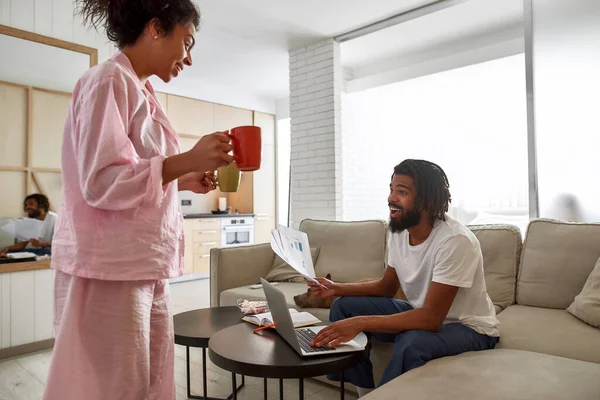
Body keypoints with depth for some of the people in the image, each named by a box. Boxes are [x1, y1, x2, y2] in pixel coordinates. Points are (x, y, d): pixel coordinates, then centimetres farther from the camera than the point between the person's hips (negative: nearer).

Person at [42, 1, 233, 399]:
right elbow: (101, 183, -18)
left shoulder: (139, 90, 17)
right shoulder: (110, 81, -10)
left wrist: (183, 181, 12)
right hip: (111, 270, -9)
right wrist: (187, 159, -22)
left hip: (145, 268, 9)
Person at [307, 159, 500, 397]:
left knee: (411, 343, -38)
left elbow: (431, 318, -33)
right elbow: (387, 287, 7)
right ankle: (365, 393, 5)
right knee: (344, 307, -2)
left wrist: (361, 322, -38)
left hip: (468, 327, -7)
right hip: (424, 315, 7)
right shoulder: (398, 232, -6)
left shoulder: (455, 241, -29)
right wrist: (337, 288, -7)